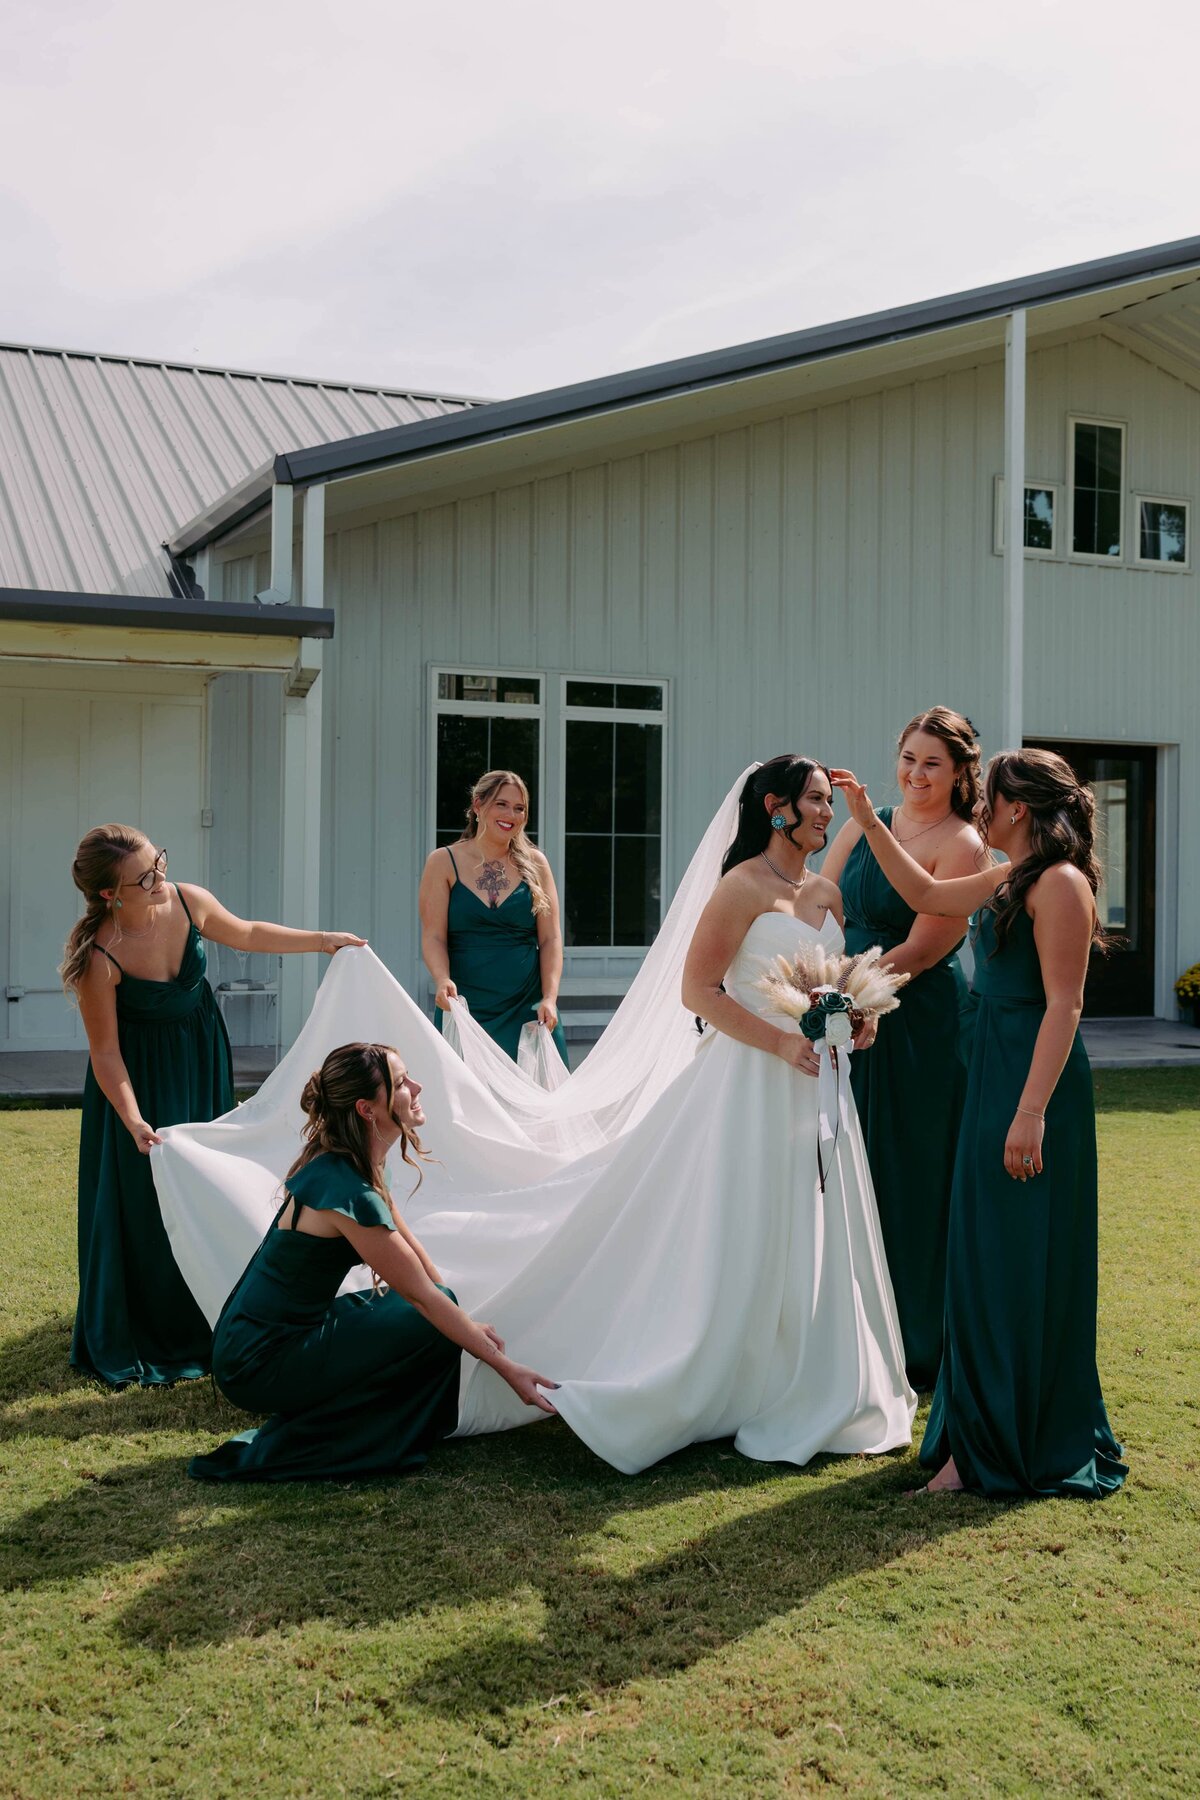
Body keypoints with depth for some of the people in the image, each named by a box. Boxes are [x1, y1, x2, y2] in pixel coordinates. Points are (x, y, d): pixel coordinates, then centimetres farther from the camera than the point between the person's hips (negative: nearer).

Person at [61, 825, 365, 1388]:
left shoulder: (189, 901, -17)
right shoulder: (100, 958, -29)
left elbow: (247, 935, 5)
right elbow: (105, 1051, -20)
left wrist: (322, 940, 6)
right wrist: (134, 1120, -29)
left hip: (203, 1061, 5)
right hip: (144, 1073, -5)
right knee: (148, 1201, -2)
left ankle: (202, 1327, 28)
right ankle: (142, 1341, 16)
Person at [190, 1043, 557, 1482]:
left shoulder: (344, 1164, 4)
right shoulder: (346, 1190, -25)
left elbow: (412, 1252, 12)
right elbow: (423, 1294, -20)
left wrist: (469, 1325, 8)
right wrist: (506, 1367, -15)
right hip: (257, 1364, -9)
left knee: (443, 1314, 6)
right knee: (432, 1323, -13)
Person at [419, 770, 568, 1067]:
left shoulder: (534, 864, 8)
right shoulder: (444, 862, 4)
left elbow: (551, 939, 5)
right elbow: (433, 937, -3)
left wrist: (549, 998, -8)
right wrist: (443, 981, -21)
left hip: (527, 1009, 1)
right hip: (465, 1008, -1)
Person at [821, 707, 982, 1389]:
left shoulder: (962, 847, -11)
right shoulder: (867, 823, 9)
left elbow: (917, 953, -17)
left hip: (922, 1027, -7)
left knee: (915, 1176, 2)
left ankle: (923, 1347, 18)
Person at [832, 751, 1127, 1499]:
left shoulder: (1060, 883, -15)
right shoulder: (1009, 879, 14)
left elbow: (1064, 1005, -20)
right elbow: (927, 894, 28)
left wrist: (1032, 1112, -24)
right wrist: (868, 819, 24)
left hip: (1035, 1080, -10)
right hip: (994, 1075, 10)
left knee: (1023, 1264, -2)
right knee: (986, 1260, 14)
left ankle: (1019, 1445, 8)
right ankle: (985, 1434, 24)